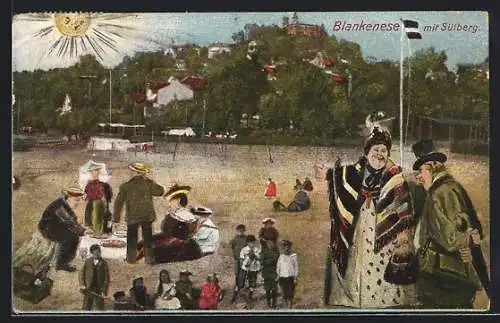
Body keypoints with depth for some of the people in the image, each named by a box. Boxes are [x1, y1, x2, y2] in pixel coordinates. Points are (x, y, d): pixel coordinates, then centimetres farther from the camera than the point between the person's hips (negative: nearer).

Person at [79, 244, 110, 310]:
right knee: (86, 308, 5)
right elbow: (82, 273, 8)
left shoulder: (103, 263, -1)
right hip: (88, 289, 2)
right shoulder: (87, 261, 6)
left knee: (100, 308, 4)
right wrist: (82, 284, -6)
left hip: (99, 290, -2)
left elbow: (107, 278, -3)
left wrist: (104, 291, -9)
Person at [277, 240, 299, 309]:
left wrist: (295, 278, -2)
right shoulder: (281, 257, 6)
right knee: (284, 294, 6)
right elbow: (278, 267, 12)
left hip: (290, 278, -3)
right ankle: (286, 307, 17)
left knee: (290, 294, -7)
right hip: (282, 278, 3)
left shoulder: (293, 256, -1)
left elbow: (296, 267, 1)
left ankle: (289, 308, -4)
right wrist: (278, 276, 6)